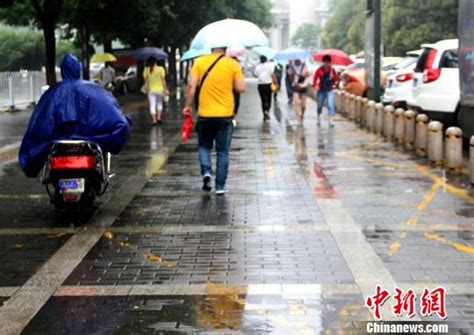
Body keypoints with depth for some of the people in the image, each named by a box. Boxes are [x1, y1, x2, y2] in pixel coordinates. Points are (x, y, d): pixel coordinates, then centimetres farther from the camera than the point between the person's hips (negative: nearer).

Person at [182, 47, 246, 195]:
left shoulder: (199, 62, -2)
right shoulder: (233, 64, -4)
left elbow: (191, 85, -8)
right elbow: (241, 88, -6)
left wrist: (188, 105, 2)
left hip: (205, 114, 1)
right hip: (225, 115, 0)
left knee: (204, 146, 20)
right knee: (222, 152, 9)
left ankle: (206, 171, -3)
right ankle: (220, 186, 9)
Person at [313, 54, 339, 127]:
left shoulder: (332, 70, 0)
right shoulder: (320, 70, -3)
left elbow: (336, 79, 3)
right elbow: (315, 78, 0)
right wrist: (315, 85, -14)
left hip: (329, 90, 0)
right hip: (321, 90, 0)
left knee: (330, 105, -13)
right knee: (320, 105, 12)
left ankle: (330, 121, -16)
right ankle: (319, 118, 35)